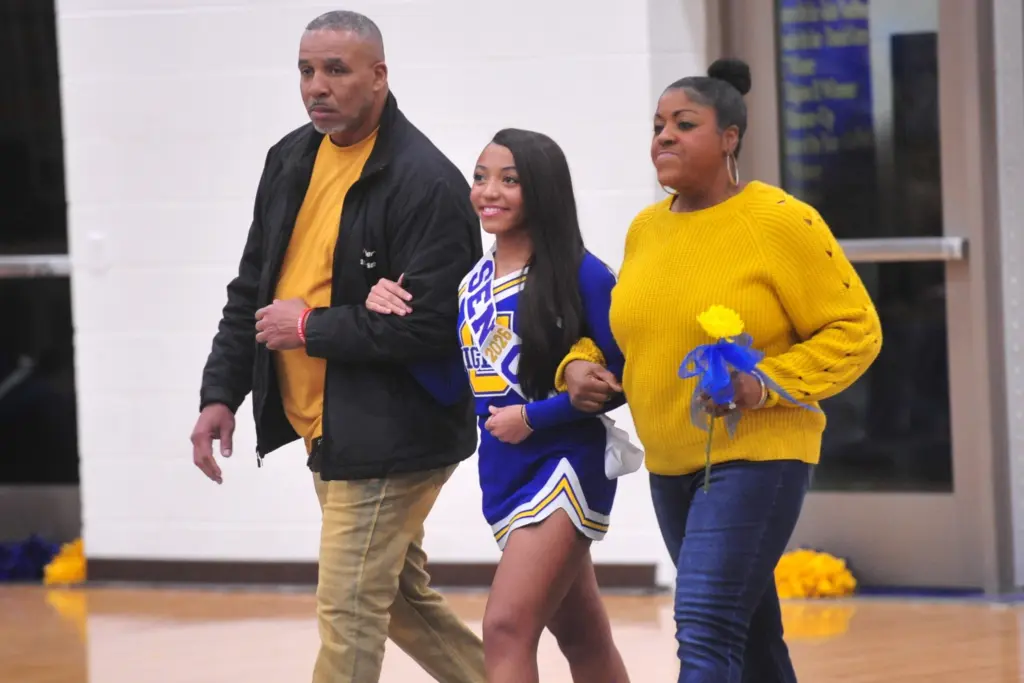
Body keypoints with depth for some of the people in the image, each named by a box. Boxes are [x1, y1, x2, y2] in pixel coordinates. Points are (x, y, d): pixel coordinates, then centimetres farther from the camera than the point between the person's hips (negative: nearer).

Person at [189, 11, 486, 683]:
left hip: (390, 441, -9)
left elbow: (429, 325, -24)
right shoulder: (291, 160, 8)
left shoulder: (426, 184, -18)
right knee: (401, 598, 18)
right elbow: (252, 289, 15)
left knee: (348, 614, -7)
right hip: (325, 431, 9)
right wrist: (221, 394, 6)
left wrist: (309, 327, -16)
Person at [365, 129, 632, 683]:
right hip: (502, 474, 7)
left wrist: (533, 416, -18)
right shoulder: (471, 283, 7)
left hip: (564, 466, -7)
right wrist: (396, 318, -2)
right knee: (582, 638, 17)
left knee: (507, 627, -18)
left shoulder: (580, 275, -11)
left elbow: (622, 378, -14)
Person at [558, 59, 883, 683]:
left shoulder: (781, 222, -12)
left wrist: (768, 384, -21)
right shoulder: (646, 229, 7)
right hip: (670, 466, 7)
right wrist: (579, 365, 2)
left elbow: (856, 329, -8)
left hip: (757, 460, -7)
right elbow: (625, 325, 23)